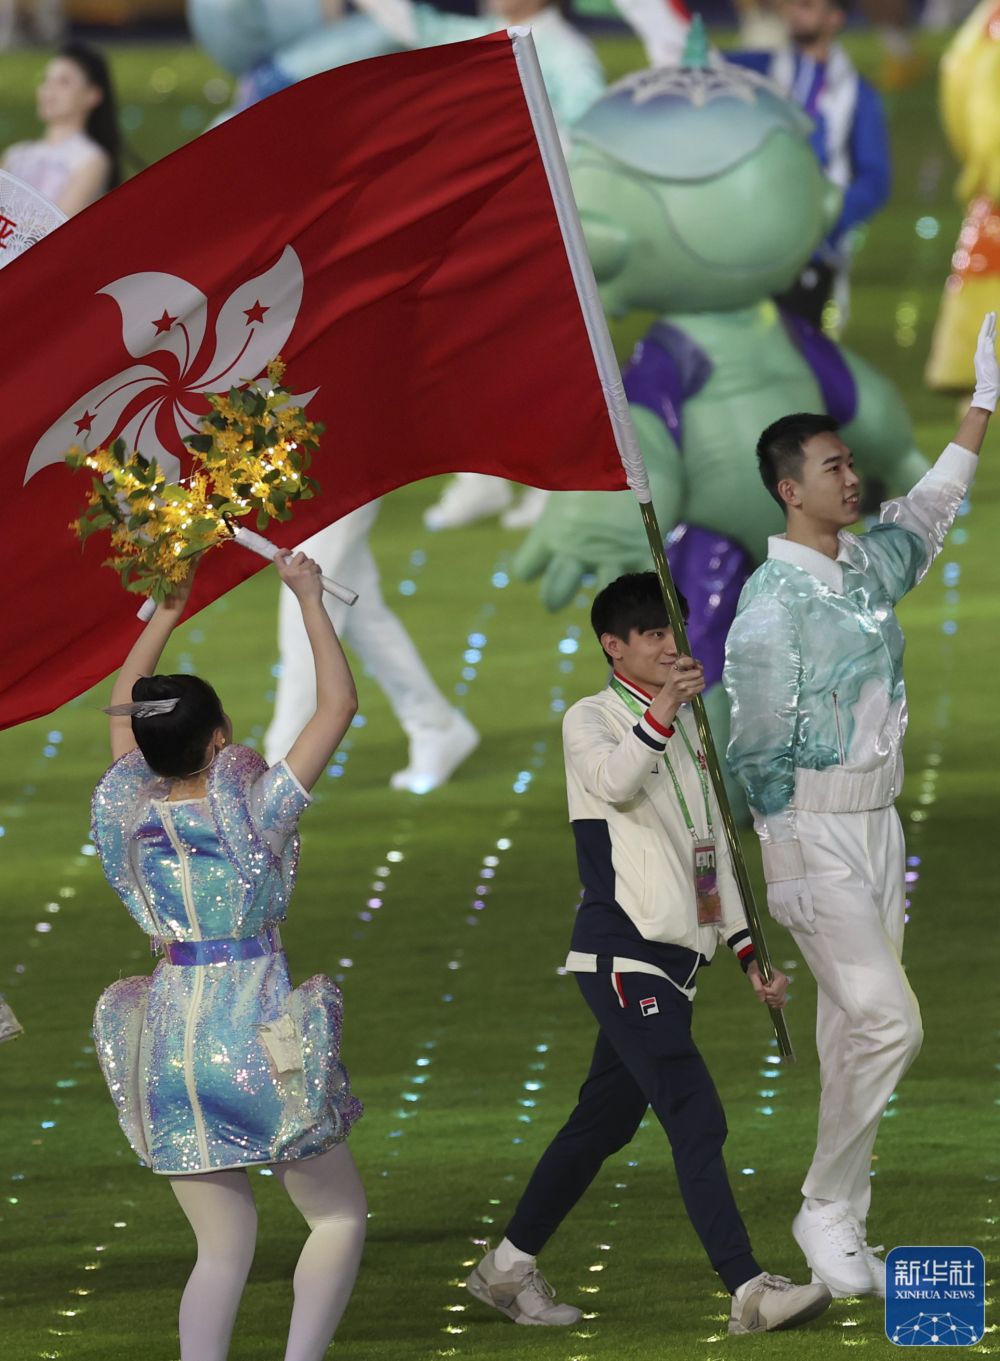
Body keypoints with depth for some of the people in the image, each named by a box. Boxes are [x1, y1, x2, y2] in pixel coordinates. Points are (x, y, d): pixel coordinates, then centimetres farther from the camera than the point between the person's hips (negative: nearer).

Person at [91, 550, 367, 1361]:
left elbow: (124, 708, 20)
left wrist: (167, 611, 24)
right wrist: (310, 599, 3)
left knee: (222, 1245, 8)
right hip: (256, 1033, -5)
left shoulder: (132, 812, 1)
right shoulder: (254, 812, -10)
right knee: (340, 1217, 8)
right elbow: (339, 704, -4)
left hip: (169, 1038, 5)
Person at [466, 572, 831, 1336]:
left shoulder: (687, 728, 18)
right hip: (621, 952, -9)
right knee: (696, 1118, -16)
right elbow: (614, 781, -28)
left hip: (673, 956, 9)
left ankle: (510, 1267, 24)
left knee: (606, 1120, 14)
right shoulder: (591, 720, -5)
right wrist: (660, 713, -44)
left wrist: (747, 949, 20)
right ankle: (749, 1291, -21)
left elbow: (710, 847, 23)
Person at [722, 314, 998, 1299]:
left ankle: (843, 1228, 13)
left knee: (853, 1029, 9)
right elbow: (759, 752, -14)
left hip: (879, 823, 8)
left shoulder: (868, 568, 6)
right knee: (886, 1021, -15)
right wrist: (786, 876, -13)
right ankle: (826, 1211, -2)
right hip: (815, 834, -8)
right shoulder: (773, 607, -16)